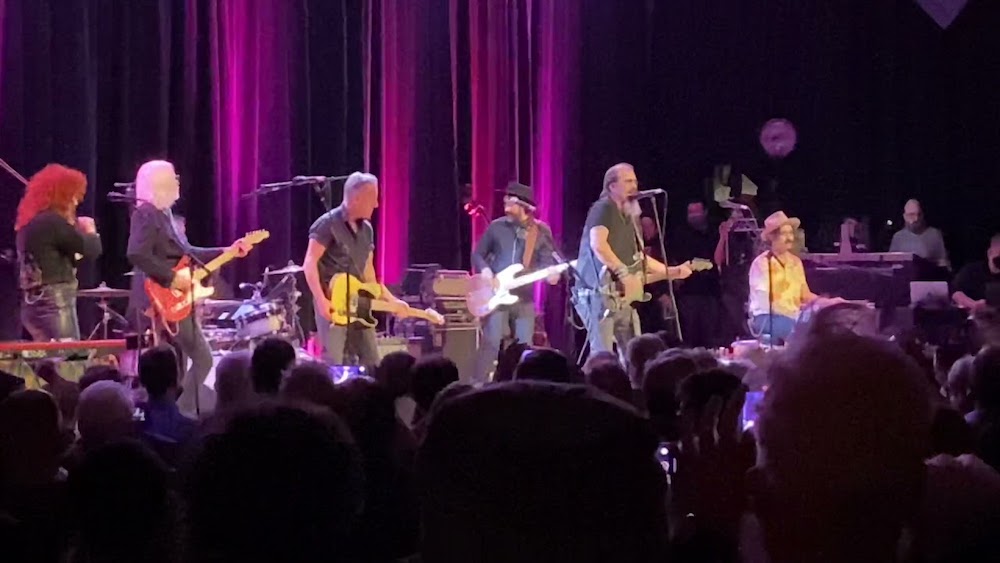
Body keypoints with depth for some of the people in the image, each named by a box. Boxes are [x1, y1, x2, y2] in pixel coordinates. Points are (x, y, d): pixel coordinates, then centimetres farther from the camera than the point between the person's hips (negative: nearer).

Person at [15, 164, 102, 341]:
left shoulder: (29, 222, 15)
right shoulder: (53, 222, -15)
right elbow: (92, 250, -13)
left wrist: (75, 228, 13)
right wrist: (90, 231, 8)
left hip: (34, 304, 10)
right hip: (54, 303, -10)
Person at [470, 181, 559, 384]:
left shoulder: (541, 231, 3)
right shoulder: (496, 227, 3)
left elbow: (548, 259, 2)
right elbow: (477, 254, 10)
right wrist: (485, 270, -10)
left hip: (524, 297, 2)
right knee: (490, 342, -11)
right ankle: (479, 385, -10)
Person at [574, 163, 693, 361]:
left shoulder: (628, 216, 21)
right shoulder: (603, 208, -6)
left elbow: (638, 257, 27)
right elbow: (598, 245, -22)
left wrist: (672, 272, 22)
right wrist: (624, 273, -25)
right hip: (599, 292, -9)